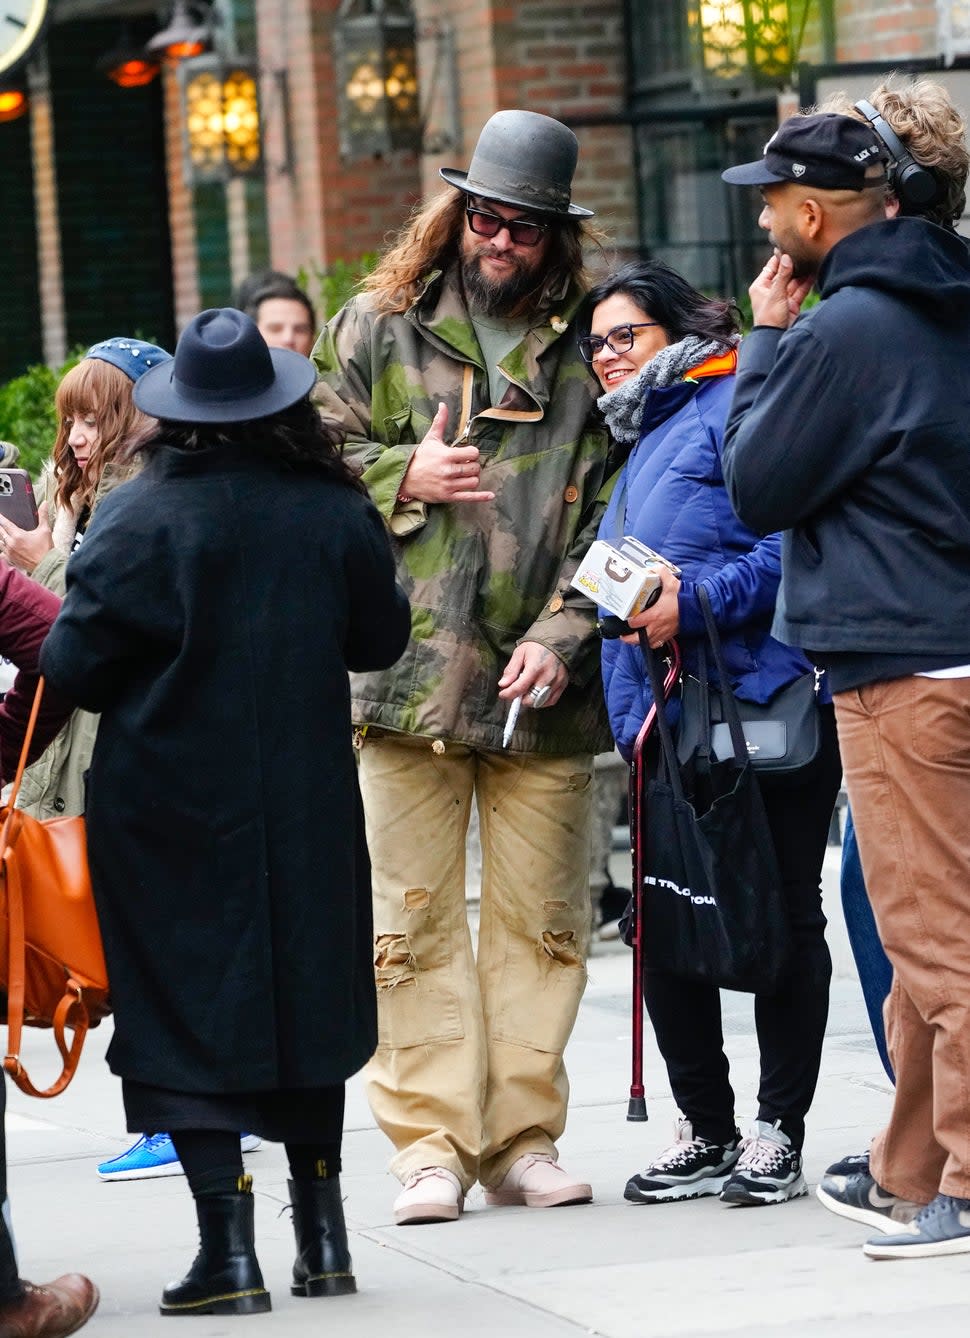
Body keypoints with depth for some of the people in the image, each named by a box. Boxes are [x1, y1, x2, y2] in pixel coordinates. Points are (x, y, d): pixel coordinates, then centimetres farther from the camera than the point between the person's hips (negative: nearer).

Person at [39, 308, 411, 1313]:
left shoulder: (140, 516, -14)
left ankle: (228, 1247, -6)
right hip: (308, 805, 4)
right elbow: (381, 637, 9)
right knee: (301, 996, 16)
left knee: (185, 1011, 2)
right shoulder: (335, 511, -3)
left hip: (168, 807, -4)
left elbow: (74, 664, -13)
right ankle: (321, 1236, 20)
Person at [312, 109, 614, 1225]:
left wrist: (562, 635, -8)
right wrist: (404, 478, -6)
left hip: (543, 683, 1)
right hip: (409, 670, 0)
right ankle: (429, 1144, 4)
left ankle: (523, 1139, 12)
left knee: (542, 920, 4)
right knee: (414, 921, 0)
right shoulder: (377, 327, 8)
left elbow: (610, 514, 3)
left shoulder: (589, 350, 6)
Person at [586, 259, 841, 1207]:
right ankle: (705, 1133, 16)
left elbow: (789, 543, -17)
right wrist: (630, 717, 15)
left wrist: (697, 604, -22)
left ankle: (779, 1132, 7)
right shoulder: (637, 440, 23)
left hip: (762, 706, -9)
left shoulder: (736, 406, -5)